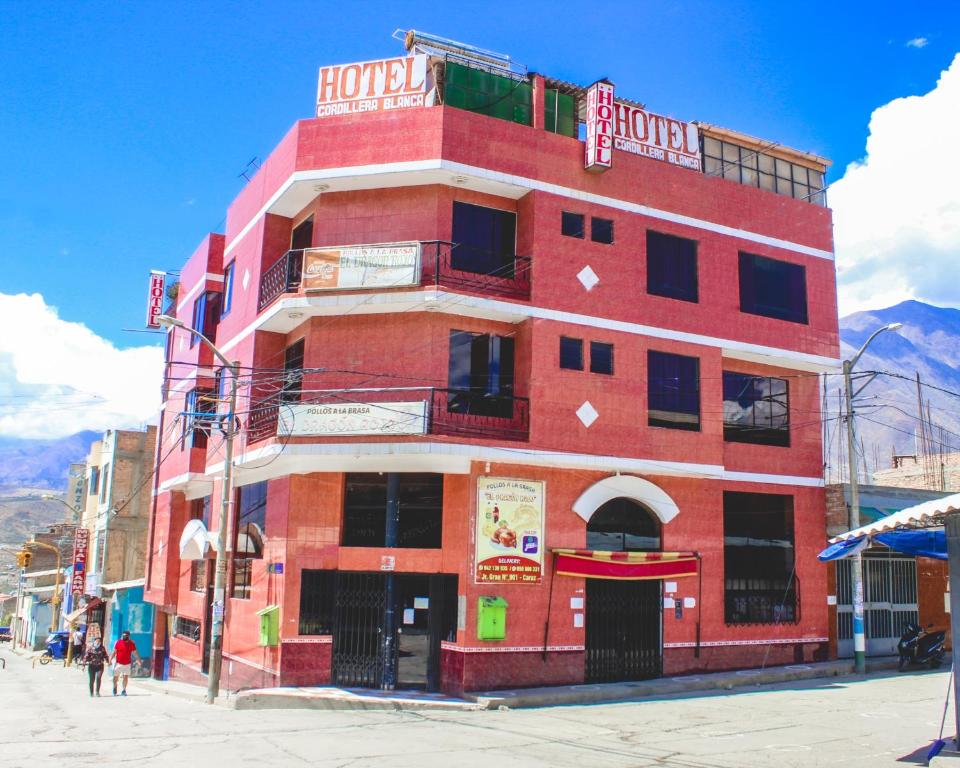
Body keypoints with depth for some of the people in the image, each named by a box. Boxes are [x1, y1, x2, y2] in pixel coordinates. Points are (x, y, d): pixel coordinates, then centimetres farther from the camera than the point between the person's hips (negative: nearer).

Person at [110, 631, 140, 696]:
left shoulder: (132, 643, -2)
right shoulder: (118, 642, -6)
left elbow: (135, 653, 5)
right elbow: (114, 652, 0)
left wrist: (139, 661, 5)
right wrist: (110, 660, -5)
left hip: (127, 663, 0)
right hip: (118, 663, 0)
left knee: (126, 677, -4)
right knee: (115, 677, 6)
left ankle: (124, 690, 8)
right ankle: (114, 687, 34)